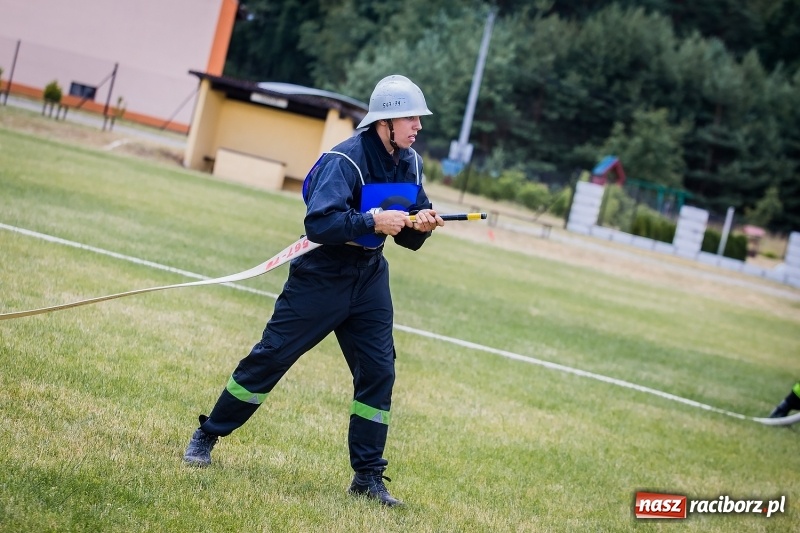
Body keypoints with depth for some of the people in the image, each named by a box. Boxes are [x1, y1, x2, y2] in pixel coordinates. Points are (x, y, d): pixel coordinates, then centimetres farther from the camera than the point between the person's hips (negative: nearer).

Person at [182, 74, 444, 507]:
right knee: (270, 358, 0)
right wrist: (372, 221, -32)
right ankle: (207, 435, 17)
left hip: (369, 279, 6)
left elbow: (407, 235, 8)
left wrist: (421, 224, -13)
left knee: (378, 371, 0)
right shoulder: (344, 160, -20)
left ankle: (368, 476, 9)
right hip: (320, 276, -6)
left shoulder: (410, 163, 2)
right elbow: (318, 224, -29)